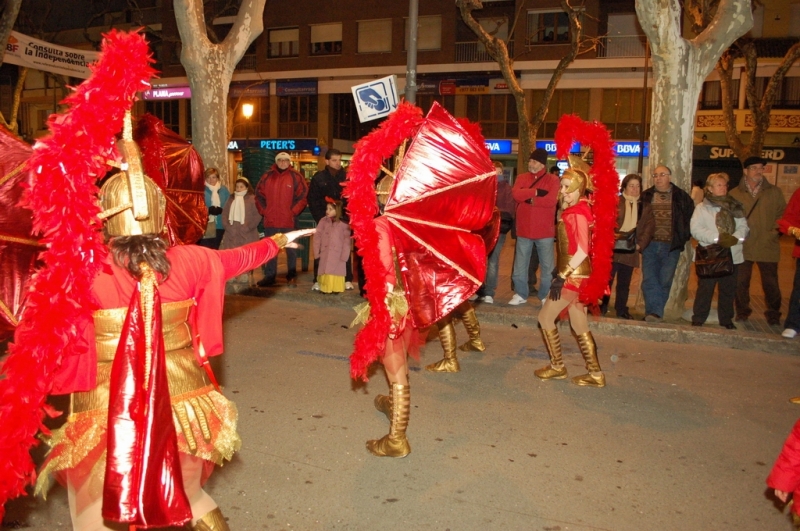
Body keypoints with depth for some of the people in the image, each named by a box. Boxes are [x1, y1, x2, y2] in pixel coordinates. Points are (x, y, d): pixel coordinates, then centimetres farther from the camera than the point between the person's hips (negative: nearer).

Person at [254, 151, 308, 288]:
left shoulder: (295, 176, -1)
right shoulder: (268, 176, 8)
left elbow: (303, 195, -4)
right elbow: (259, 194, 11)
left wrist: (293, 211, -9)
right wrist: (263, 211, 2)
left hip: (289, 221, -3)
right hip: (270, 220, 3)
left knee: (291, 250, 5)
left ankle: (292, 277, 13)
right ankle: (269, 276, 19)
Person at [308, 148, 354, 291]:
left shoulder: (346, 177, 0)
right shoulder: (318, 177, 2)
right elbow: (312, 200, 2)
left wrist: (347, 216, -12)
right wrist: (320, 218, -5)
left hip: (342, 220, 0)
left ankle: (347, 280, 14)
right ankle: (318, 281, 10)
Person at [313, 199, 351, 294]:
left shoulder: (344, 224, -4)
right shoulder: (323, 221, 4)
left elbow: (347, 241, -4)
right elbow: (317, 236, 3)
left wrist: (344, 256, -8)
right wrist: (316, 251, -3)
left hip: (338, 255, -2)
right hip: (325, 253, 2)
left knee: (336, 272, 0)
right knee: (326, 272, 4)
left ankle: (336, 288, 9)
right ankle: (325, 288, 13)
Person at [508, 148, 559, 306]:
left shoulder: (553, 180, -2)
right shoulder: (522, 178, 7)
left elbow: (551, 200, -17)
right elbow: (516, 194, -12)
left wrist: (530, 199, -11)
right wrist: (537, 192, -16)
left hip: (545, 231, -2)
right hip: (524, 229, 3)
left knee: (547, 265, 5)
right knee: (520, 264, 8)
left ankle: (546, 295, 18)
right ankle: (520, 294, 20)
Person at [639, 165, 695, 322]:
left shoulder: (681, 197, 4)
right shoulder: (646, 196, 7)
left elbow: (690, 218, 8)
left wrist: (683, 237, 1)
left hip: (671, 246, -1)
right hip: (650, 245, 1)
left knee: (665, 281, -1)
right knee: (649, 280, -4)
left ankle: (654, 312, 5)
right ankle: (655, 313, 0)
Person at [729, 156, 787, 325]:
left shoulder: (774, 192, 6)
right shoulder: (734, 194, 4)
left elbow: (783, 214, 6)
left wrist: (775, 230, -8)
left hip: (768, 246, 0)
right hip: (743, 246, 0)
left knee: (770, 283, 5)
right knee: (741, 282, 7)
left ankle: (773, 314, 21)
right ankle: (742, 311, 23)